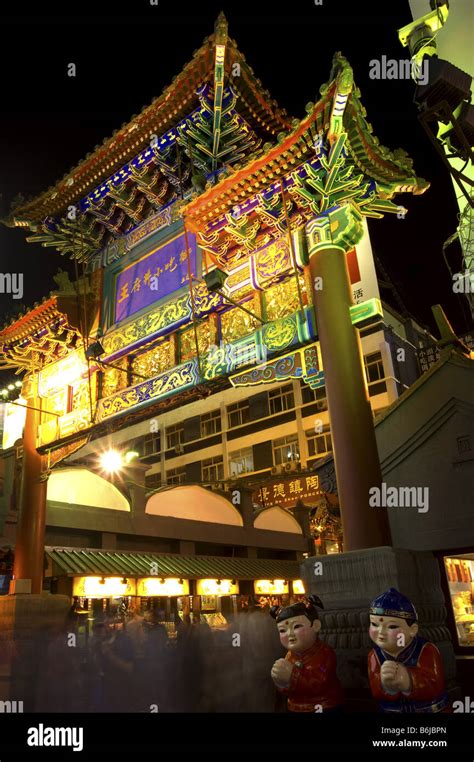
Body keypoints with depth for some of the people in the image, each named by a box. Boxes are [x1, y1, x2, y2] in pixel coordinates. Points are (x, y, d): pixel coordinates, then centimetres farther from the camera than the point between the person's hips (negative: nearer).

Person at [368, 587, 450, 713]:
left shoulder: (427, 651, -22)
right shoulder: (374, 656, -14)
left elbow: (435, 688, -33)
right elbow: (377, 692, -24)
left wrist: (408, 682, -52)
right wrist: (386, 685, -47)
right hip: (392, 709, 2)